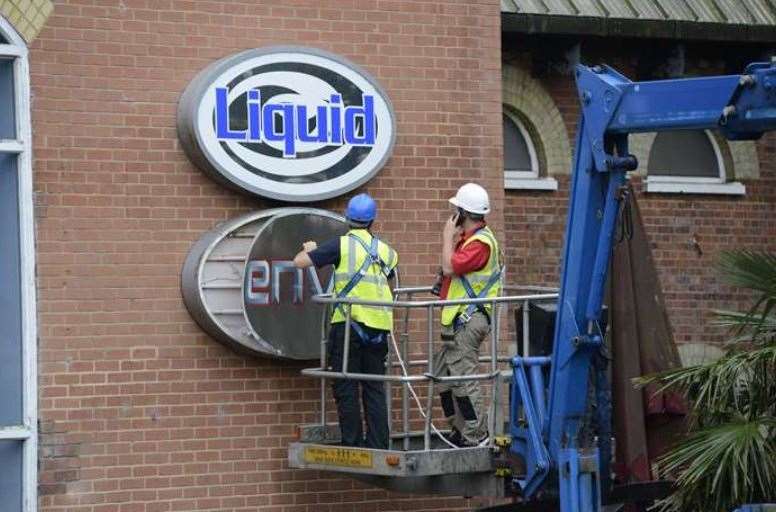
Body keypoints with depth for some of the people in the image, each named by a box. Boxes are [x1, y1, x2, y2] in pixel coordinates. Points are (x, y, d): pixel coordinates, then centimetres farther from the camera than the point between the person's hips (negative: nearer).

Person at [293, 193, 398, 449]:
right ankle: (378, 445, 8)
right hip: (379, 326, 5)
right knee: (375, 388, 10)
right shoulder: (385, 250, 11)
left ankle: (352, 444, 2)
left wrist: (309, 249, 18)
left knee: (346, 387, 2)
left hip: (348, 323, -5)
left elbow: (299, 261, -5)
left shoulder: (342, 245, -4)